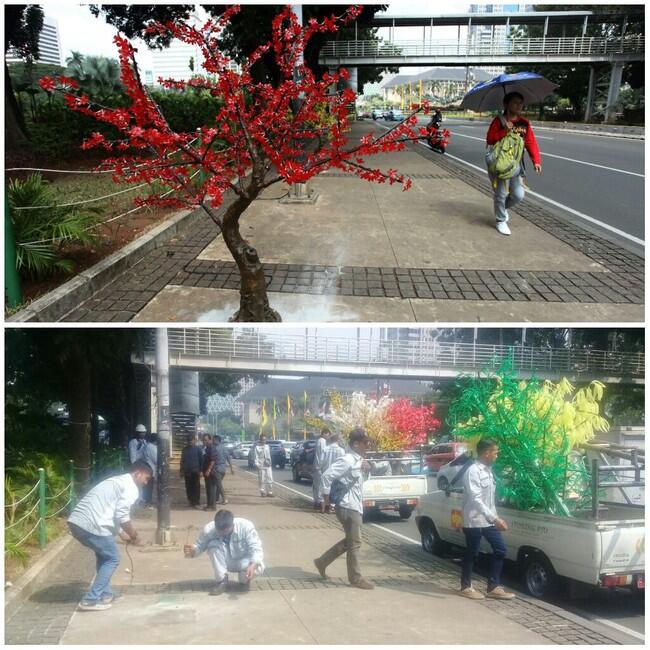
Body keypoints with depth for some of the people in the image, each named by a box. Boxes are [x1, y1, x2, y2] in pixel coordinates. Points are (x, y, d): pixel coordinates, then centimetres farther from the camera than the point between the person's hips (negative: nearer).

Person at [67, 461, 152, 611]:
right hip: (91, 525, -9)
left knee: (104, 555, 26)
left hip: (76, 521, 9)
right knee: (112, 558, 7)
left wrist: (129, 535, 29)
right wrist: (134, 536, 3)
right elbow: (122, 516, -12)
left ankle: (105, 594, 28)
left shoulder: (118, 481, 29)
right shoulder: (131, 487, -1)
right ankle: (91, 600, 4)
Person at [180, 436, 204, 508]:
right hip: (187, 471, 4)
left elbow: (201, 460, -3)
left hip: (195, 471, -4)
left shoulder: (198, 448, -1)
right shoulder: (185, 449, 11)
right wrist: (181, 470, 11)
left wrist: (200, 470, -9)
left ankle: (197, 502, -1)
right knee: (188, 487, 6)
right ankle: (190, 502, 14)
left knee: (196, 487, -4)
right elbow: (182, 460, 16)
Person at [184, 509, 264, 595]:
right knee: (214, 544, -28)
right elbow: (199, 545, -12)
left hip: (244, 560, -2)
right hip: (226, 562, 2)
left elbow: (256, 549, -31)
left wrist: (253, 565, -51)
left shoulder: (246, 526, -30)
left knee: (256, 568, -35)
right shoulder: (209, 529, -24)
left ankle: (245, 580, 3)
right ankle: (221, 580, -13)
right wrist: (192, 550, -37)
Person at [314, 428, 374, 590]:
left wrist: (365, 470, 3)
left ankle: (322, 562, 26)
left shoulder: (358, 460, 10)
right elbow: (328, 475, -24)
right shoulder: (347, 460, -19)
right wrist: (327, 496, -14)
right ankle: (356, 578, 11)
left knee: (349, 541, 18)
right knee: (354, 543, 0)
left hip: (355, 507, 10)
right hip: (348, 508, -10)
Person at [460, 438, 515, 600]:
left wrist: (495, 518, 16)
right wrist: (494, 518, -31)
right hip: (474, 520, -9)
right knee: (471, 554, 2)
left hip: (488, 520, 9)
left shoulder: (488, 470, 11)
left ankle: (494, 587, 15)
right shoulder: (473, 471, -18)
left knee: (500, 549, 8)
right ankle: (466, 587, 18)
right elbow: (475, 499, -26)